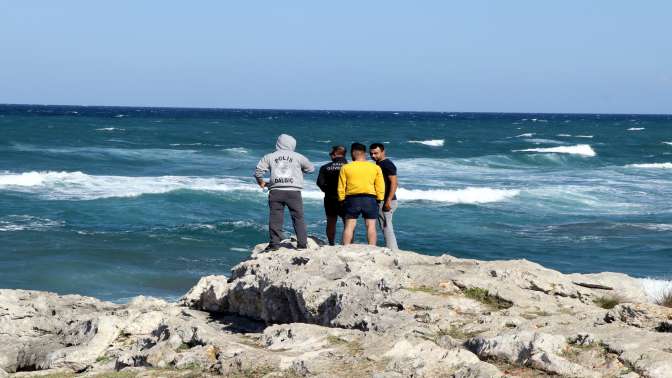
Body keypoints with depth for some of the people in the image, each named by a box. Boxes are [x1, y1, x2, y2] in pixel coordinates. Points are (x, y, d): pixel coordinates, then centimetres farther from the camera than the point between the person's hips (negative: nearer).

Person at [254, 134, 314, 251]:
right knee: (298, 218, 6)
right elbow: (311, 168, 17)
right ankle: (302, 243, 4)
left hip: (275, 191, 1)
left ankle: (274, 243, 3)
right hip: (293, 192, -1)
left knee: (275, 218, 5)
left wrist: (261, 182, 21)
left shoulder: (269, 157, 8)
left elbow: (258, 171, 3)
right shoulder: (298, 157, 6)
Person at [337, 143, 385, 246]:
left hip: (352, 199, 0)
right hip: (370, 199, 0)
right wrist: (379, 200, 9)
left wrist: (342, 201, 10)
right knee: (371, 226, 2)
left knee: (349, 226, 3)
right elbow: (380, 187, 4)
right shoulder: (375, 167, 7)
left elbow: (341, 188, 4)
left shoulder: (345, 168, 5)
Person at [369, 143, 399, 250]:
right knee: (387, 228, 12)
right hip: (380, 201, 10)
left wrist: (388, 201, -26)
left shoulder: (387, 165, -13)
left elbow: (394, 183, -20)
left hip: (386, 201, -10)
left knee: (386, 228, -10)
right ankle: (393, 251, 15)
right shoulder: (378, 164, 17)